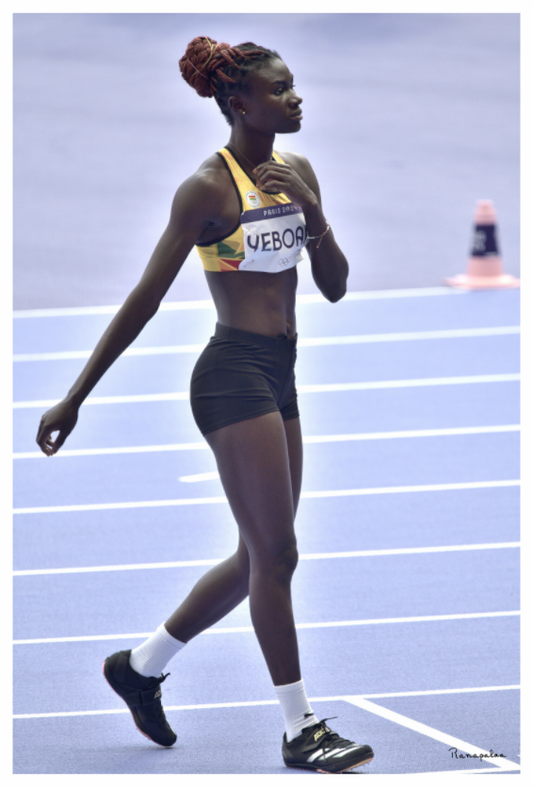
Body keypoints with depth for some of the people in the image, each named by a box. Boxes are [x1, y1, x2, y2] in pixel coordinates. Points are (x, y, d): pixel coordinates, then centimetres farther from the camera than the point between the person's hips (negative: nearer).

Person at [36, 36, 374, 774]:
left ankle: (142, 664, 30)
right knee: (275, 554, -7)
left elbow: (335, 286, 10)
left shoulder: (296, 173, 10)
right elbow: (145, 299, -11)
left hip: (278, 377, 9)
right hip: (234, 374, -9)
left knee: (259, 558, 14)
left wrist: (312, 213, -9)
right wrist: (75, 399, -11)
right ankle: (301, 730, -1)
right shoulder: (208, 188, -12)